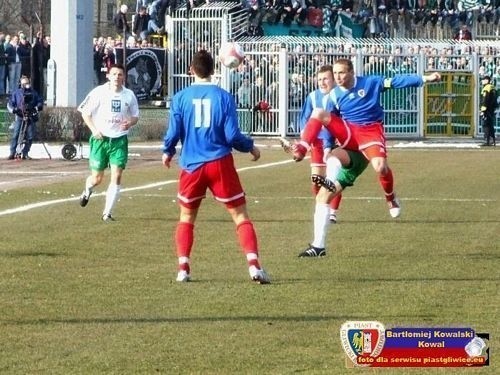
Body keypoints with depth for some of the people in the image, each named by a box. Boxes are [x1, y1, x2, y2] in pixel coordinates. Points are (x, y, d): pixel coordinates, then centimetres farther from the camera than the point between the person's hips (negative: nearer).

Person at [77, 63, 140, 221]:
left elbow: (135, 116, 13)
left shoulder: (129, 95, 1)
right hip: (101, 139, -1)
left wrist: (130, 122, -10)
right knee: (97, 178, 4)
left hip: (119, 140, 1)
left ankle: (107, 213, -2)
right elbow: (85, 113, 0)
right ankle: (87, 191, 42)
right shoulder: (99, 92, -7)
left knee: (116, 176, -10)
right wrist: (94, 130, -12)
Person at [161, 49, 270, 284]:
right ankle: (253, 265, -10)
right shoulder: (223, 97, -4)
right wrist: (251, 147, 12)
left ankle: (183, 268, 8)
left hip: (191, 166, 1)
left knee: (187, 217, 17)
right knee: (240, 215, 4)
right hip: (220, 163, -1)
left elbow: (173, 133, 0)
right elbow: (232, 135, -7)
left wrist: (167, 152, 21)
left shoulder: (180, 98, -1)